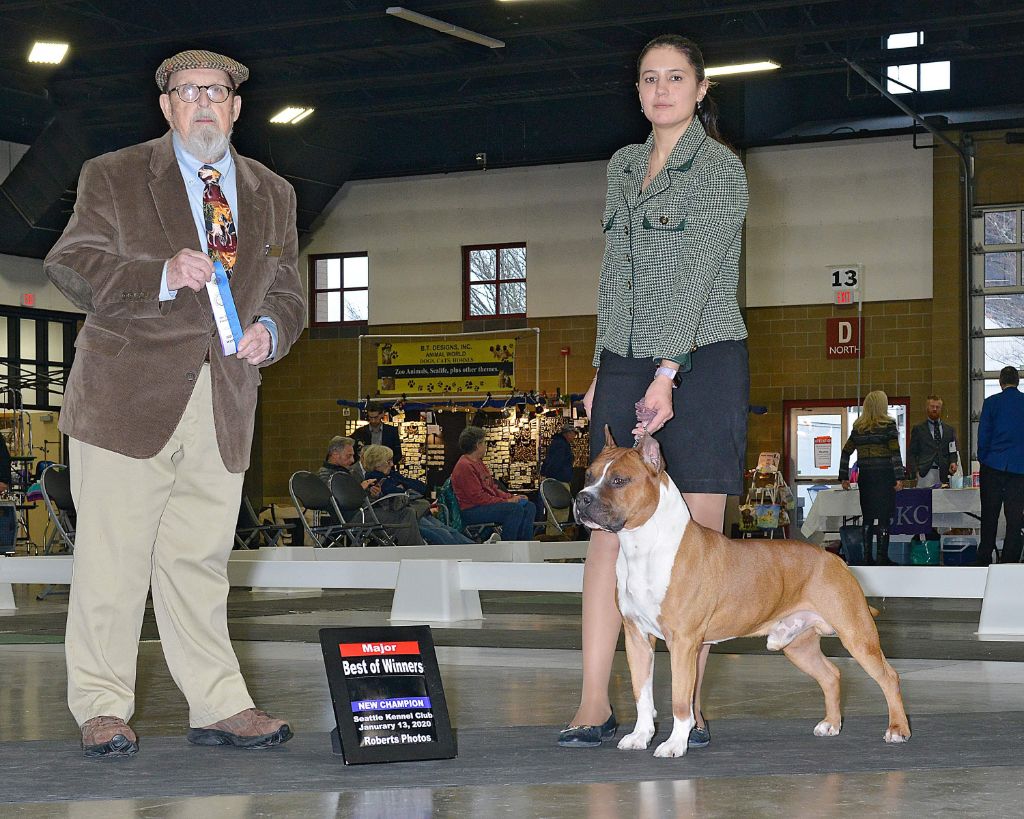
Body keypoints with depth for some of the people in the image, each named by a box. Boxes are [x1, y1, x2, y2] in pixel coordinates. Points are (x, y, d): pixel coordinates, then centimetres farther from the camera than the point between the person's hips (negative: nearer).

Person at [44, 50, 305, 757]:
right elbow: (69, 266, -3)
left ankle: (219, 707, 9)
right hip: (128, 398, -3)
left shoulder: (273, 195, 18)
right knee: (113, 559, -2)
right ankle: (102, 709, 6)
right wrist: (161, 275, -17)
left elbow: (288, 293, 22)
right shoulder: (113, 176, 6)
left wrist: (270, 329, -2)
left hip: (224, 408, 3)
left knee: (201, 560, 5)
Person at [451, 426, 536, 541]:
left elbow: (493, 488, 21)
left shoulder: (479, 463, 19)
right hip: (472, 511, -11)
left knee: (529, 507, 2)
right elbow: (478, 497, -20)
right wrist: (506, 501, -17)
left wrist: (512, 497, 7)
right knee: (516, 509, -27)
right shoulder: (465, 466, -15)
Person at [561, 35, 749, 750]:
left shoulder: (720, 167, -3)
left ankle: (688, 707, 1)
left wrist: (666, 376, -18)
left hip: (701, 361, -5)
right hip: (626, 362, 5)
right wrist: (603, 370, 12)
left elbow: (698, 275, -11)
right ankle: (594, 704, -4)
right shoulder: (624, 165, 17)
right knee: (610, 528, -3)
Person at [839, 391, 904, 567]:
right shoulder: (888, 425, -5)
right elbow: (895, 452, -11)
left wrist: (844, 477, 14)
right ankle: (882, 557, -2)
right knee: (884, 517, -1)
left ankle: (867, 557, 11)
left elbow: (846, 452, 10)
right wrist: (899, 477, -11)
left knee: (867, 517, 10)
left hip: (865, 476, 4)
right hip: (884, 476, -4)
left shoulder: (858, 427, 9)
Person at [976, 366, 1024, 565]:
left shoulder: (991, 402, -3)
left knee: (989, 517, 7)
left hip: (993, 466, -1)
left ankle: (984, 560, 10)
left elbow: (983, 435, -2)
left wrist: (983, 459, 10)